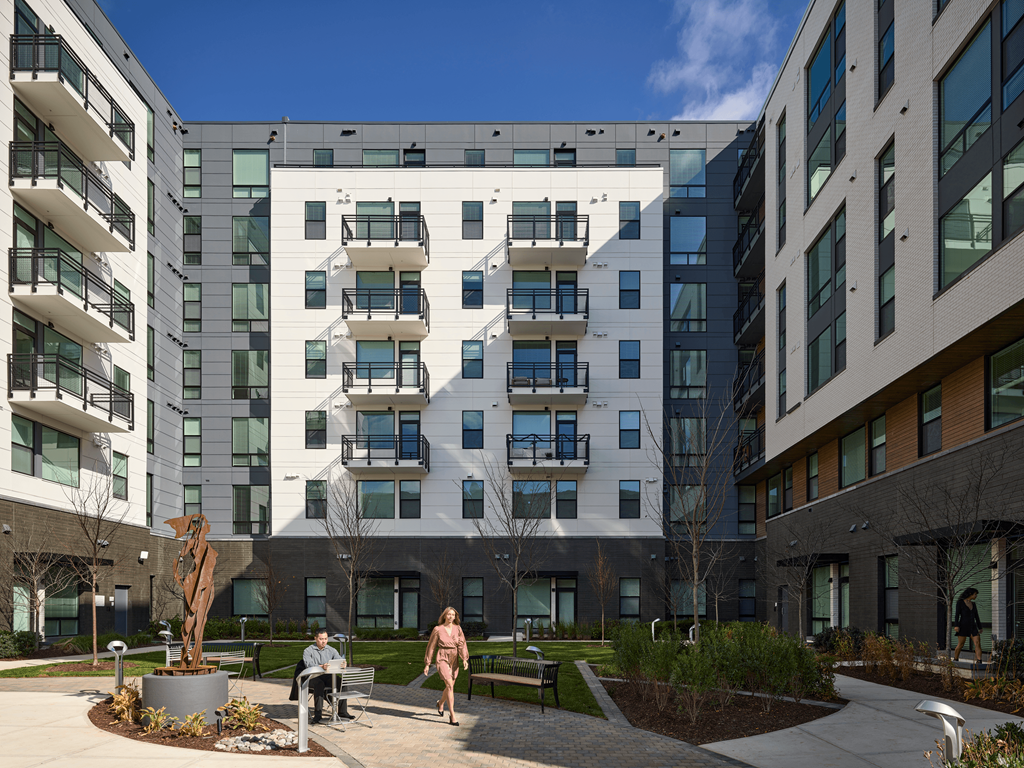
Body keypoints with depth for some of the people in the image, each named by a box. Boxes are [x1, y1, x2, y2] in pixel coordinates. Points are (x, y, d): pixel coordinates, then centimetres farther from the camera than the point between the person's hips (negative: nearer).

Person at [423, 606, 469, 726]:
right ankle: (452, 716, -15)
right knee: (450, 686, -17)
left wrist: (465, 659, -21)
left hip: (454, 661, 5)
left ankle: (441, 703, 48)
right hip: (442, 659, -5)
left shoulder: (458, 629, 2)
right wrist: (427, 664, 2)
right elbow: (431, 647, 0)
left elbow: (462, 644, -6)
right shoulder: (438, 629, -6)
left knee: (450, 686, 17)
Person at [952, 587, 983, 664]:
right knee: (960, 645, 0)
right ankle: (955, 660, 21)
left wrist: (980, 628, 17)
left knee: (978, 643, -13)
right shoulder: (960, 602, -3)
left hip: (972, 627, 5)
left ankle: (979, 663, -19)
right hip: (963, 626, -5)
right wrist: (956, 626, -17)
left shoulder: (973, 604, 15)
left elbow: (976, 617, 18)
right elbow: (957, 615, -8)